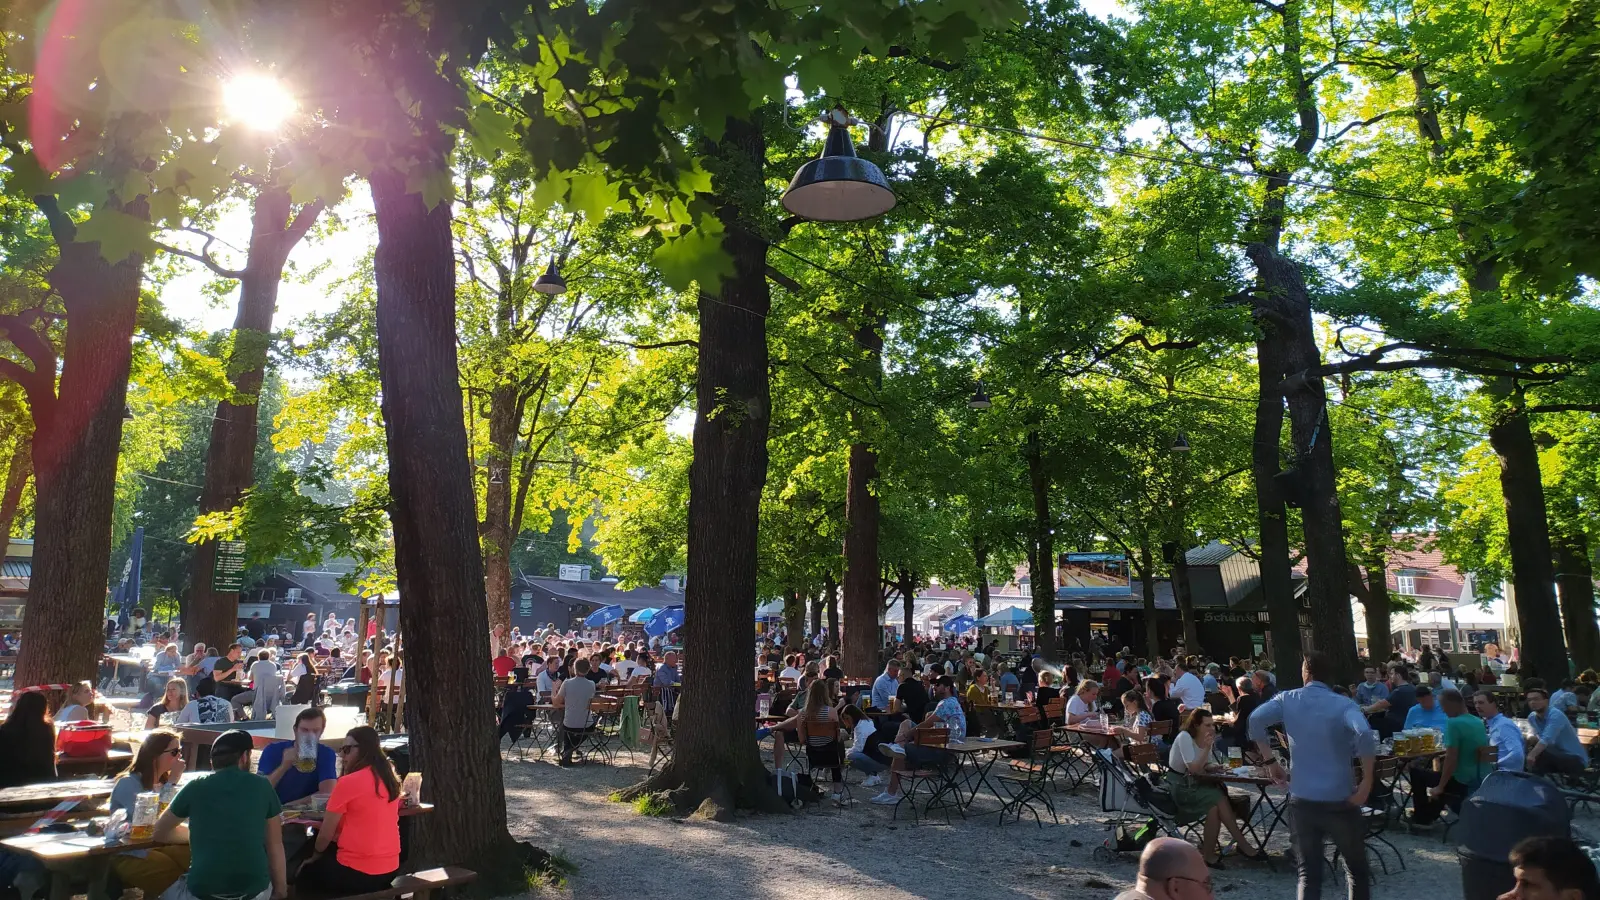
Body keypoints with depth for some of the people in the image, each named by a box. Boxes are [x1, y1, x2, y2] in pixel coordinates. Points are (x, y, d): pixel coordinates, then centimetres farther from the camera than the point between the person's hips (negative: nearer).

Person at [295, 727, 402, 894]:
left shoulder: (348, 782, -15)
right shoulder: (390, 779, 5)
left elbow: (325, 835, -7)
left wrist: (315, 856, 11)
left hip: (357, 873, -7)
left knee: (304, 873, 20)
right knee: (330, 856, 31)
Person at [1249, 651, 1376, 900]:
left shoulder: (1287, 700, 0)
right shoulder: (1344, 704, -5)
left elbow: (1256, 719, -16)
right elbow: (1363, 734, -25)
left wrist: (1270, 760, -5)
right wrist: (1367, 781, -17)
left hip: (1302, 800, 1)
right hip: (1339, 801, -1)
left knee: (1308, 874, 9)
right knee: (1358, 870, 19)